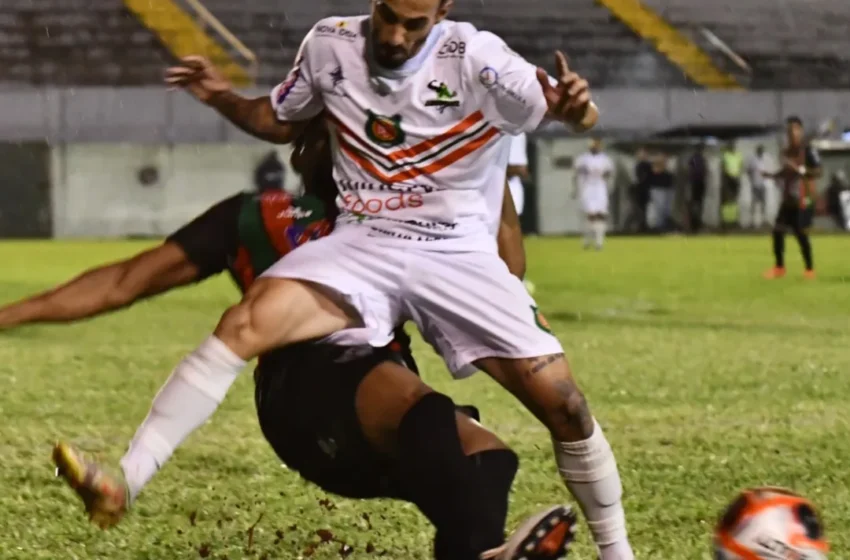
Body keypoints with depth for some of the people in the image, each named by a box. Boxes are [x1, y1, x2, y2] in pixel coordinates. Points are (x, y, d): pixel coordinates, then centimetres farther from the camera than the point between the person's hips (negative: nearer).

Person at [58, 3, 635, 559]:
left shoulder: (474, 59, -12)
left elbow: (580, 115, -18)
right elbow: (280, 121, 16)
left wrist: (574, 105, -43)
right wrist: (222, 98, -4)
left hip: (458, 256, -1)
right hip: (361, 246, 1)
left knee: (563, 402, -8)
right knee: (246, 324, -24)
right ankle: (125, 479, -27)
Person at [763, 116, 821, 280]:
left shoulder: (808, 150, -11)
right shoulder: (787, 151, 12)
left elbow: (817, 172, -15)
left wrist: (800, 170, -25)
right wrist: (772, 175, 7)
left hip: (802, 200, -7)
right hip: (787, 199, 7)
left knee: (801, 233, -5)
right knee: (777, 230, 5)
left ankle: (810, 269, 7)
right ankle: (779, 267, 17)